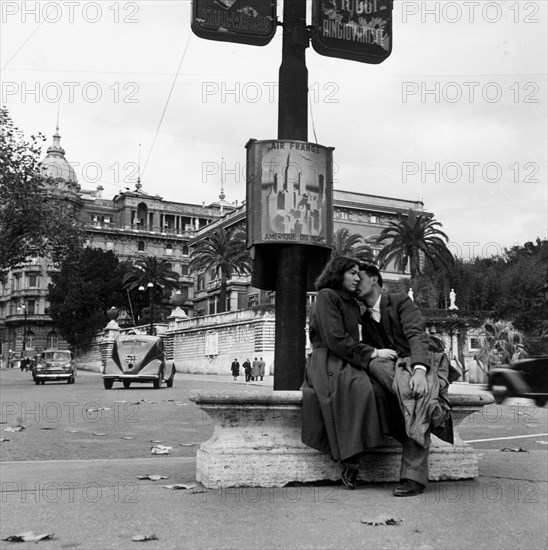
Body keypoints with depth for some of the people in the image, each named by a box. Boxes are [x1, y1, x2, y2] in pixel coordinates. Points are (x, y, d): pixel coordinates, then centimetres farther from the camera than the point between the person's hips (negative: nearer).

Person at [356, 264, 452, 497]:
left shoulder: (401, 302, 3)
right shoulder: (365, 319, 21)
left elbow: (417, 336, -11)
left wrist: (419, 370, -28)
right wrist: (374, 353, -15)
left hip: (420, 365, -3)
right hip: (393, 368, 4)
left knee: (418, 396, -37)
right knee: (374, 364, -33)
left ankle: (413, 476, -40)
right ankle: (432, 408, -33)